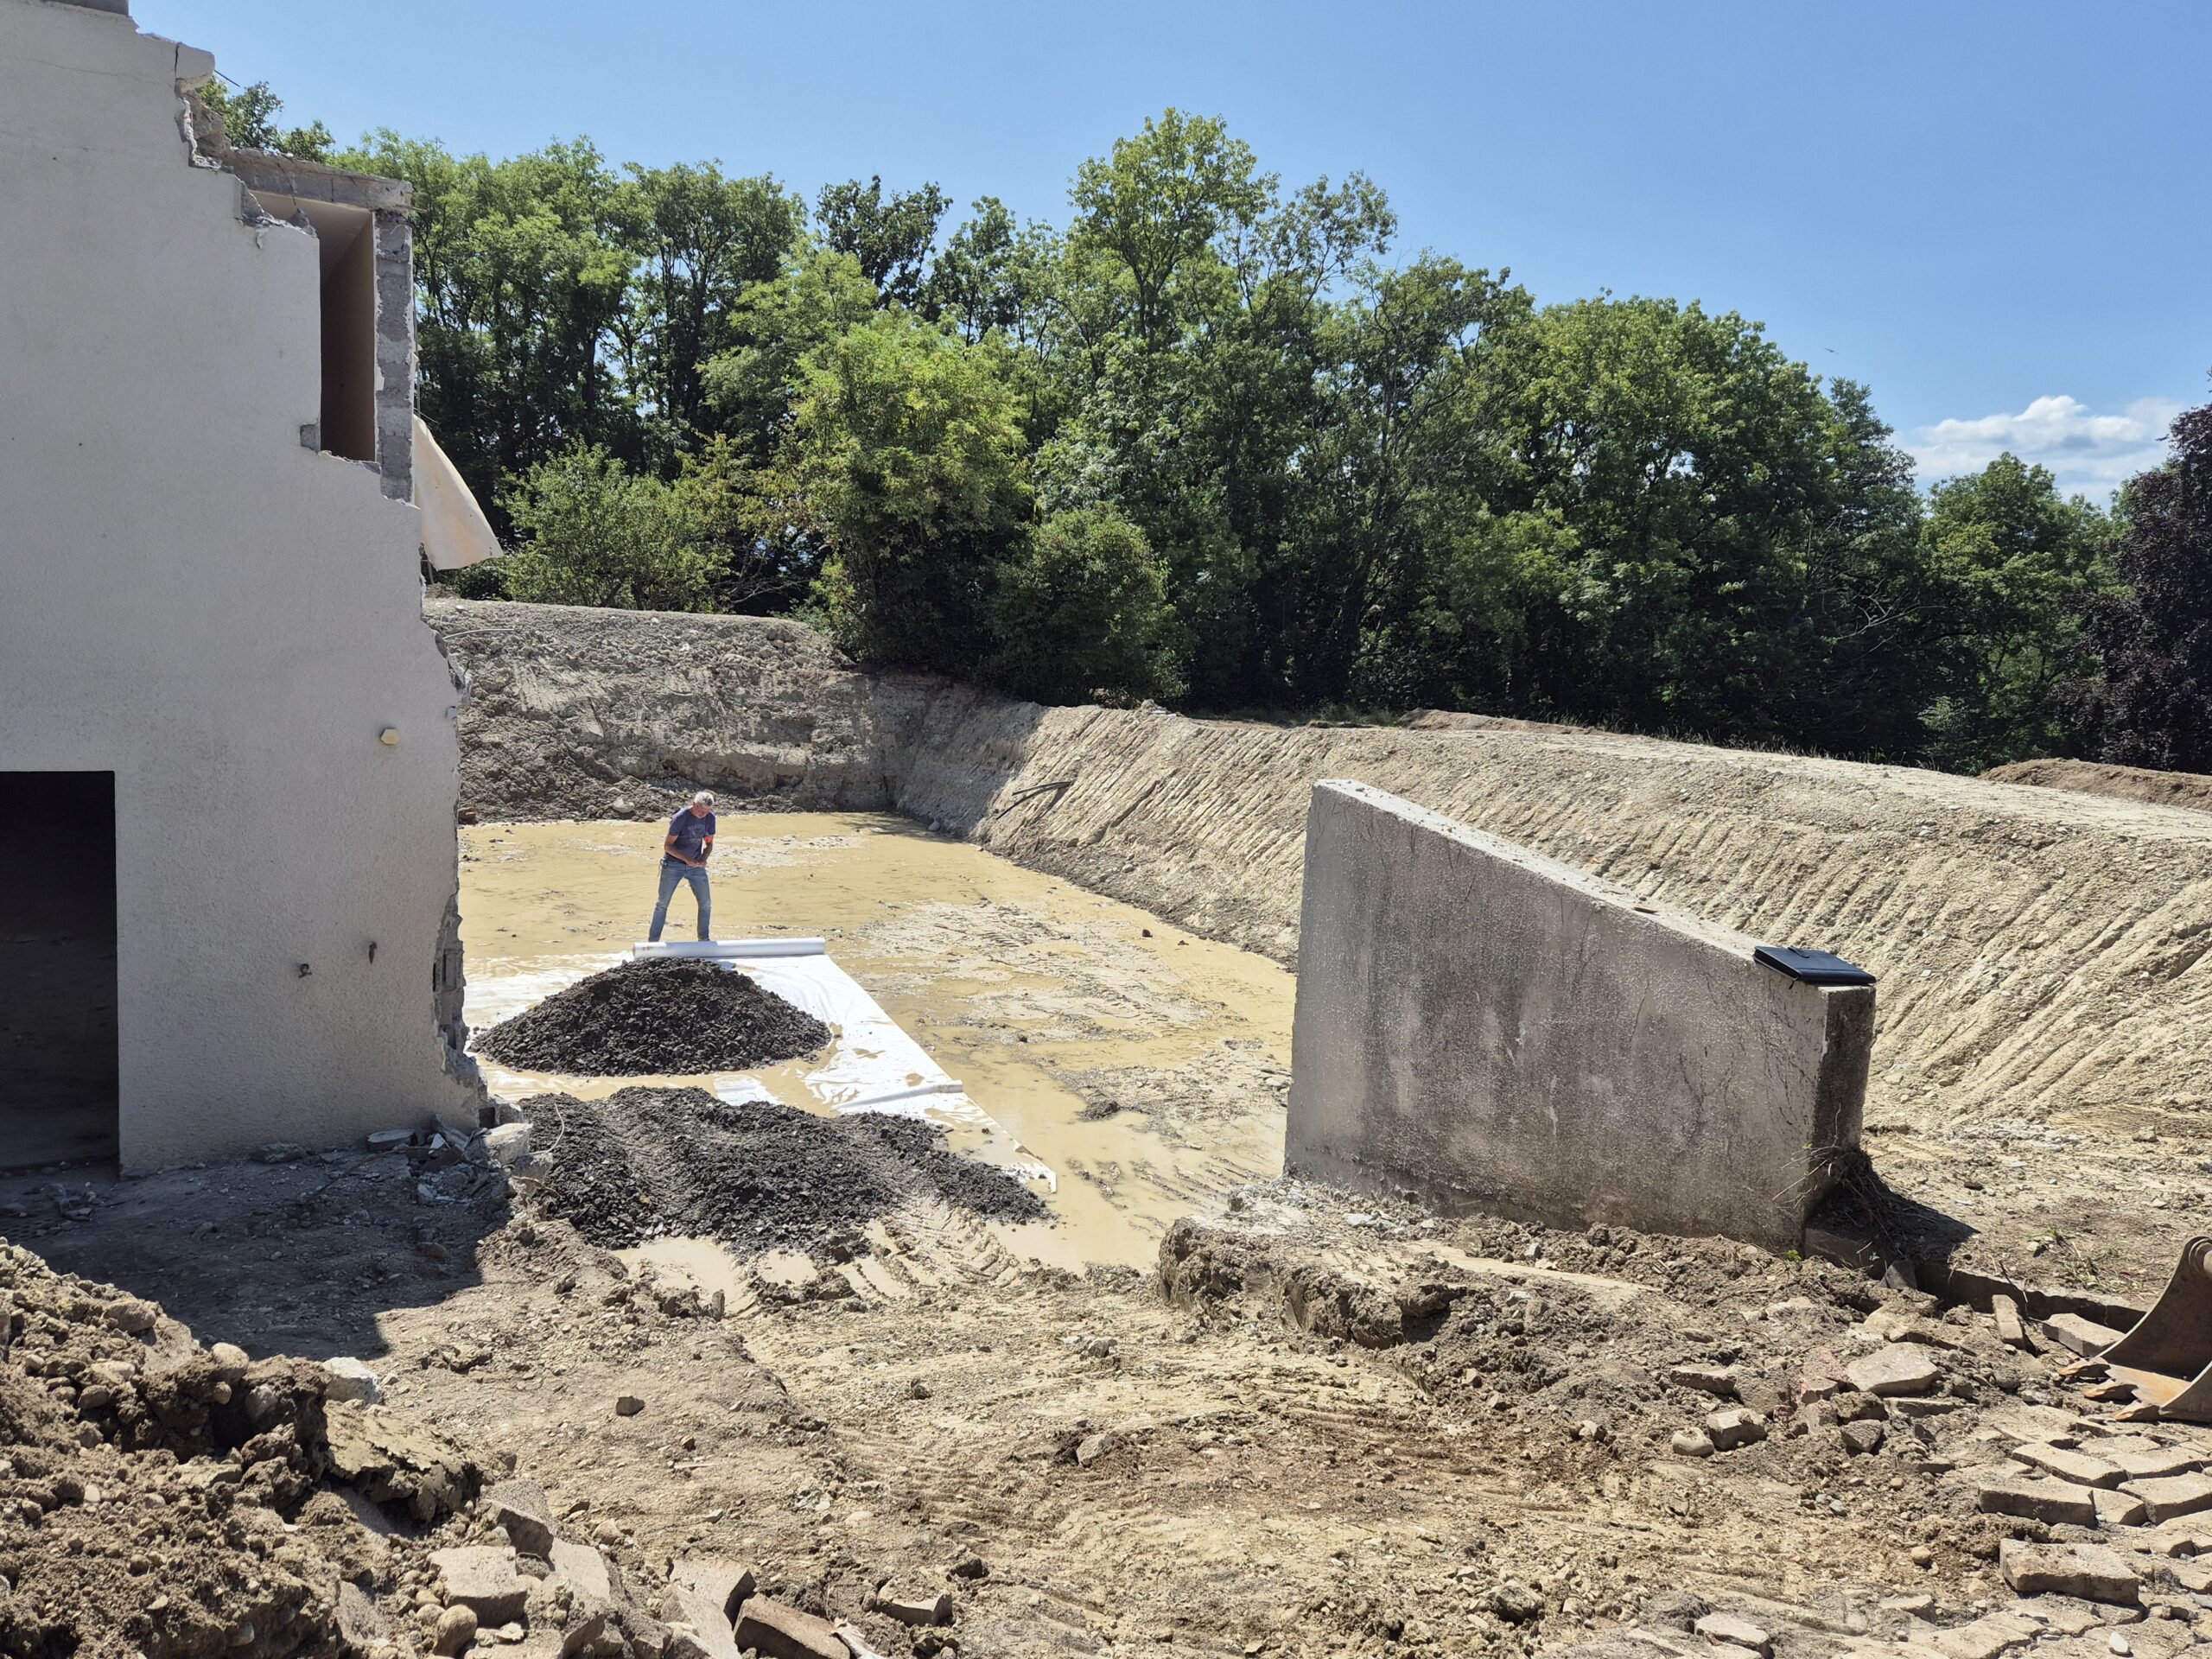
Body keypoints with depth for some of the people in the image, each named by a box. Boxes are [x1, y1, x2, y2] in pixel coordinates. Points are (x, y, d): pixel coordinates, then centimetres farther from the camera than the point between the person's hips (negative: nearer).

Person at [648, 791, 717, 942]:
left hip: (696, 866, 4)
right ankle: (653, 941, 7)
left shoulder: (710, 818, -5)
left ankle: (704, 939, 17)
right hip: (673, 865, -4)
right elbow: (668, 846, -15)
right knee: (663, 903, 0)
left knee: (706, 903, 2)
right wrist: (687, 859, -27)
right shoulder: (680, 818, -20)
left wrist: (704, 858, -13)